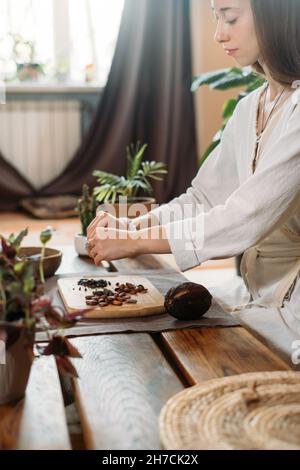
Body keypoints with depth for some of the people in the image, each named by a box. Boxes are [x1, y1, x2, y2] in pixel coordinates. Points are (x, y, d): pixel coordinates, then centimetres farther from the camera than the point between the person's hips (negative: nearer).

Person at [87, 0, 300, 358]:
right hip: (255, 293, 7)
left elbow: (248, 219, -26)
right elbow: (203, 198, 10)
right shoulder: (249, 108, 8)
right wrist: (130, 226, -6)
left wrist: (134, 242, -20)